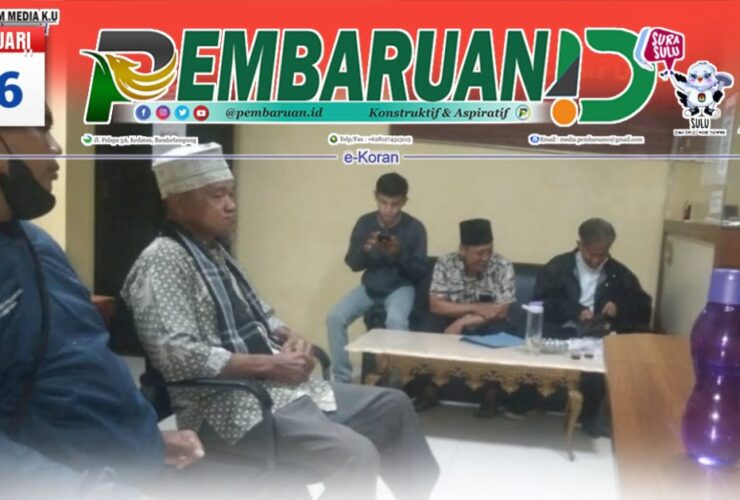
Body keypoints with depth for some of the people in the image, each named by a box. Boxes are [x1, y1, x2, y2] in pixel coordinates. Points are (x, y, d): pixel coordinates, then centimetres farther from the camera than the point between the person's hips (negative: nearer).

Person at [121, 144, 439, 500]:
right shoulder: (162, 260, -14)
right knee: (357, 456, -27)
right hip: (230, 406, -9)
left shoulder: (216, 252, 15)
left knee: (393, 405, 13)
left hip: (282, 386, 10)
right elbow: (177, 356, -24)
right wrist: (271, 364, -21)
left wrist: (291, 340, 3)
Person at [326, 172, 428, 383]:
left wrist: (399, 254, -25)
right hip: (370, 285, 3)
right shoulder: (364, 223, -3)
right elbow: (352, 264, 1)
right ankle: (341, 379, -7)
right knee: (335, 317, -19)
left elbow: (420, 272, -7)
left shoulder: (415, 228, -10)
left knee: (396, 321, -36)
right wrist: (364, 250, -21)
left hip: (400, 287, -3)